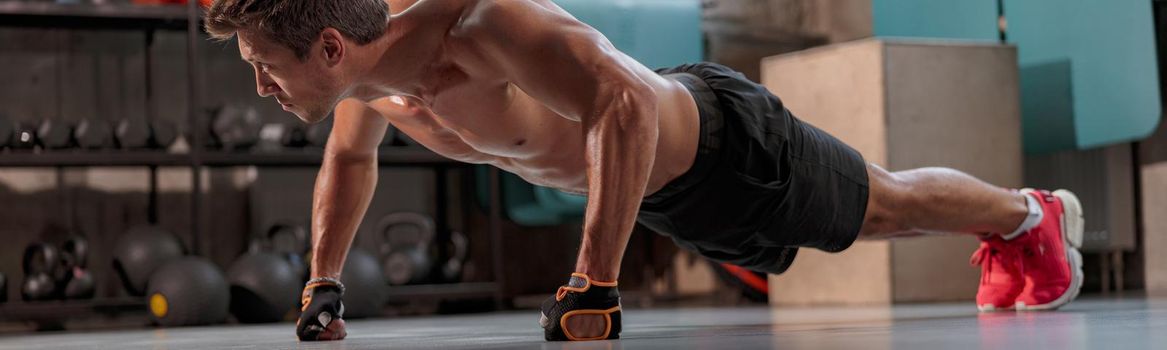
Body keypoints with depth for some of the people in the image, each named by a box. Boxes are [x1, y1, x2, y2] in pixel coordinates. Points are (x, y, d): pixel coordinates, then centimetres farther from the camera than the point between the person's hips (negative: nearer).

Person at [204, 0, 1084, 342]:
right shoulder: (368, 72, -16)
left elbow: (623, 106, -53)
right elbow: (350, 159, 8)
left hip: (722, 144, -8)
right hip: (670, 196, 8)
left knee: (887, 202, 17)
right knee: (877, 218, 30)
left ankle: (1034, 215, 47)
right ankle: (1009, 243, 57)